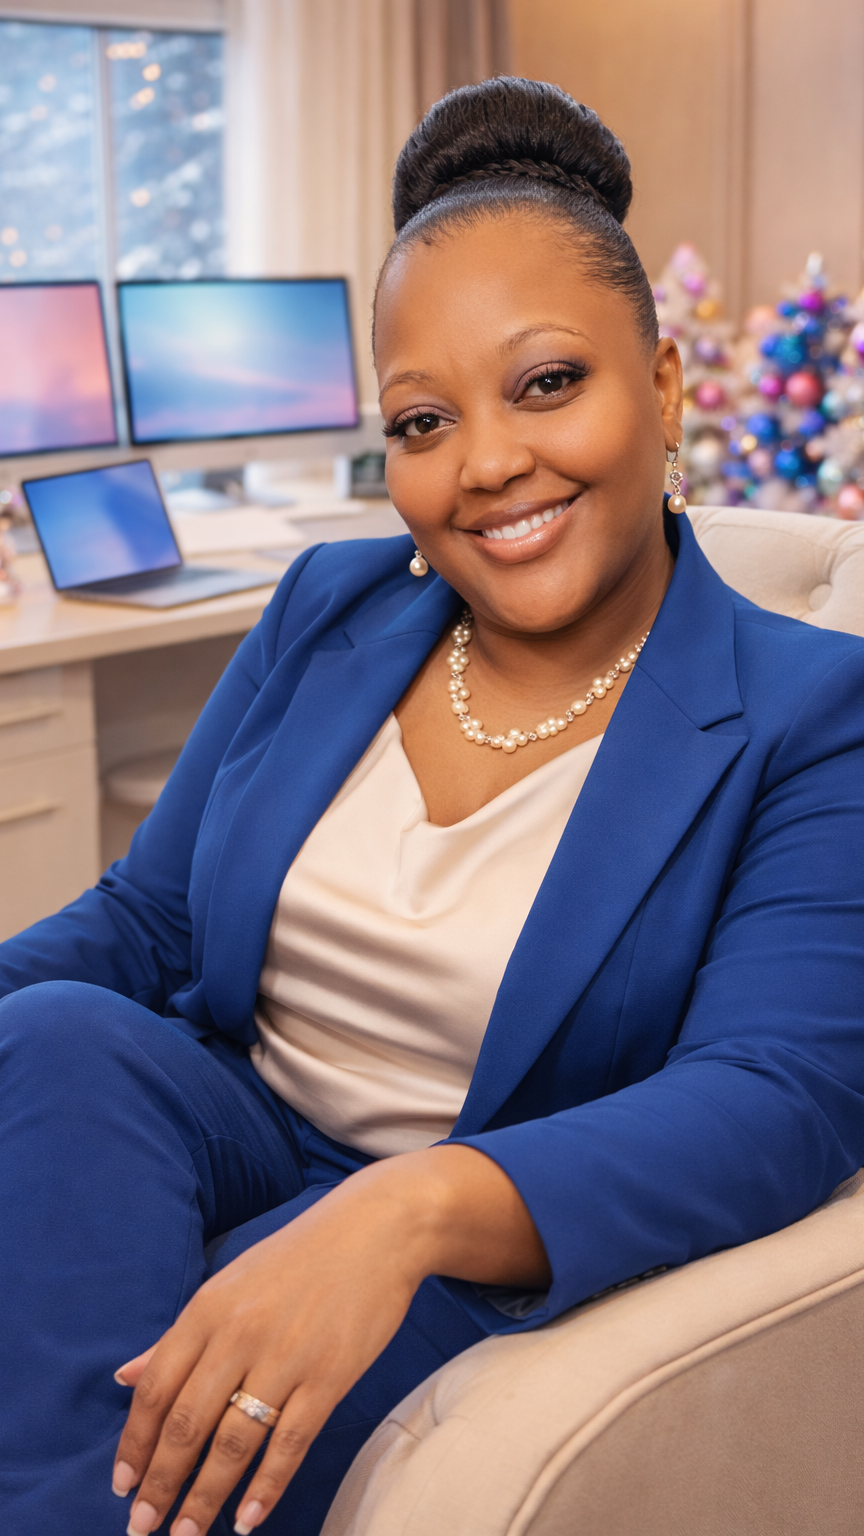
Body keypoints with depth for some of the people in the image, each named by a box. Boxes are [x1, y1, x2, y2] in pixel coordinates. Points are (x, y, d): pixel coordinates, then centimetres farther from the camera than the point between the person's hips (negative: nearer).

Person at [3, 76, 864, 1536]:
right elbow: (142, 919, 9)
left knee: (180, 1396, -35)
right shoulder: (325, 611, 8)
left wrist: (414, 1209, -39)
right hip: (233, 1144, 6)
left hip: (491, 1269, -5)